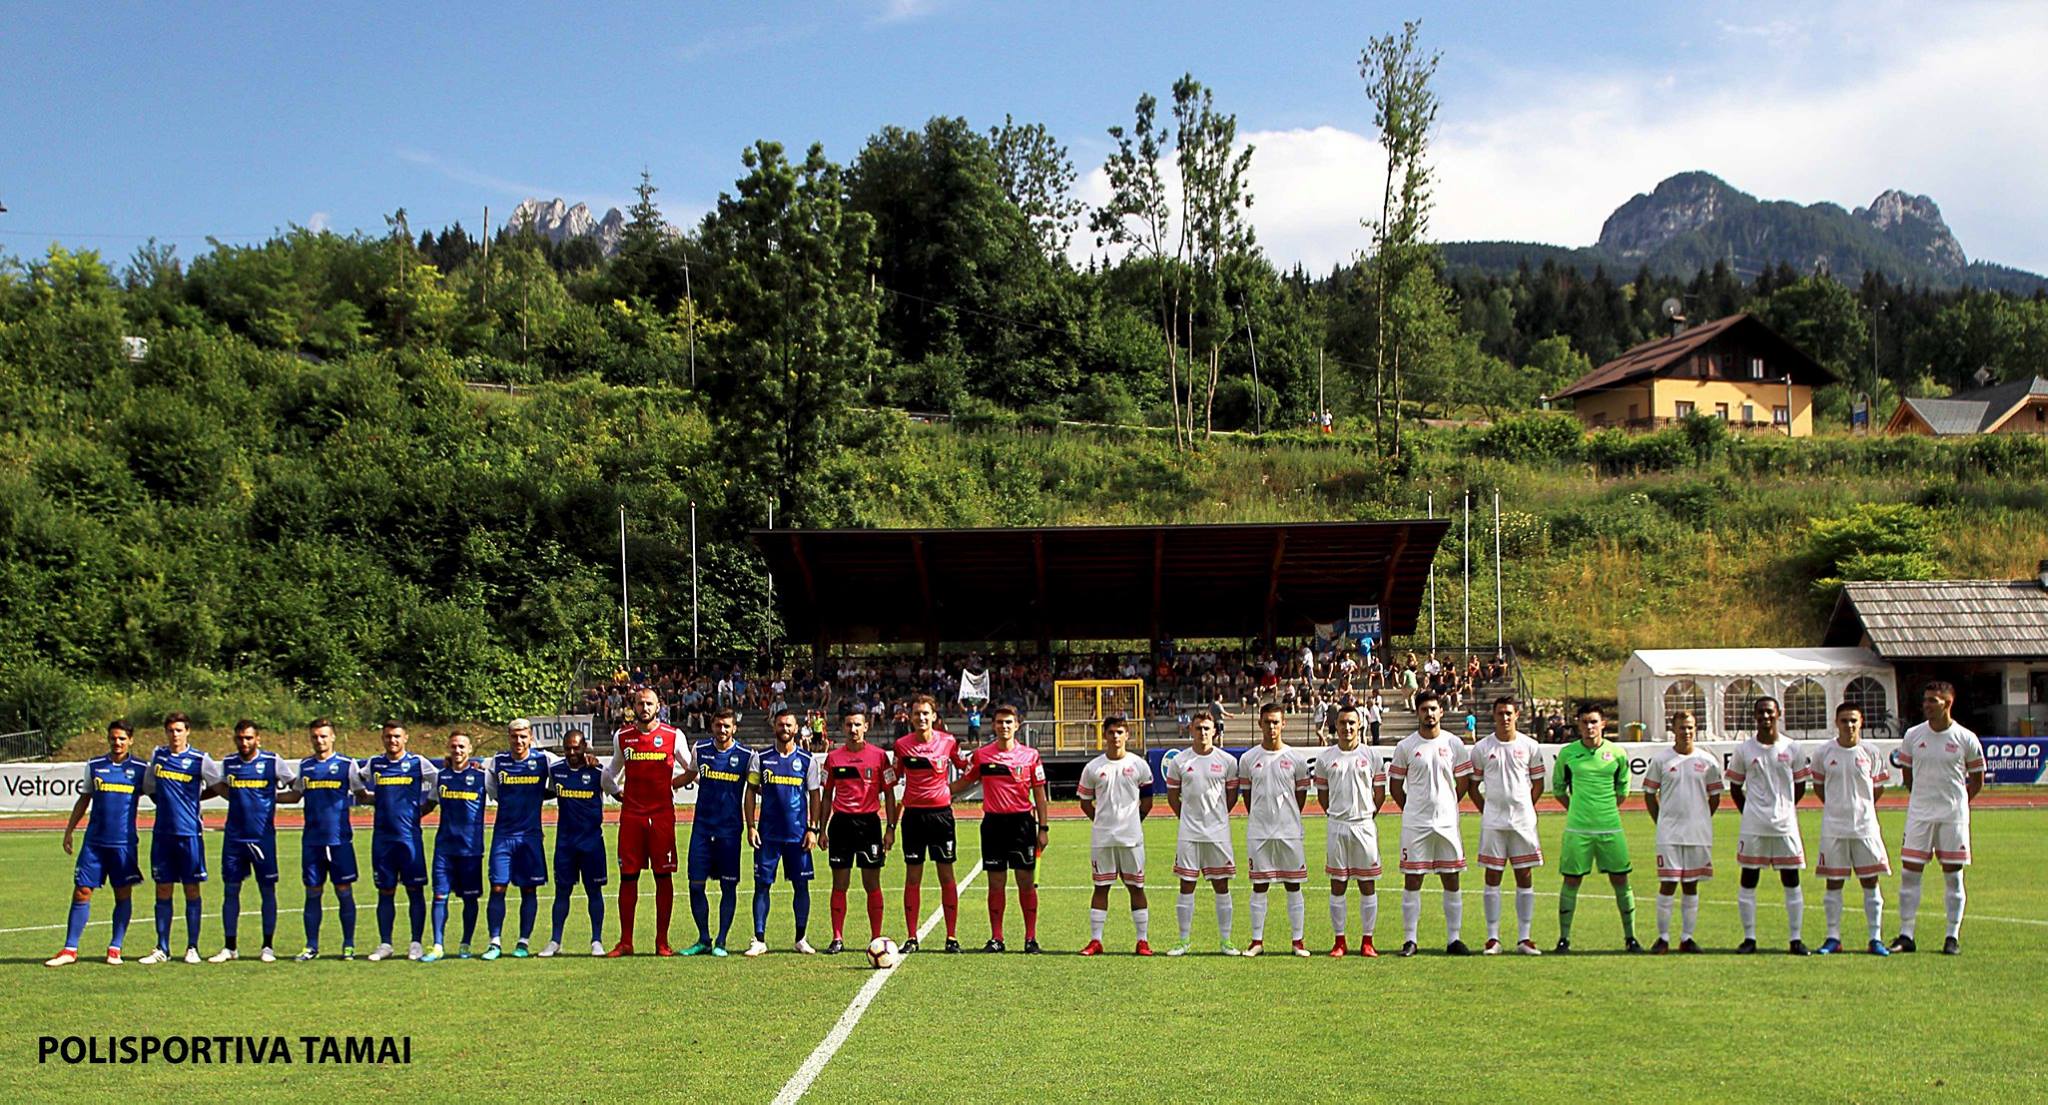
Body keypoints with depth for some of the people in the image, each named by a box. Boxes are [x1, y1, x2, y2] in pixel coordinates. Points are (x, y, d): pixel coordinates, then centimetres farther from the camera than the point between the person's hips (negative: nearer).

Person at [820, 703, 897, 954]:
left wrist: (891, 828, -2)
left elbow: (889, 794, 4)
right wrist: (822, 829, 9)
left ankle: (876, 939, 8)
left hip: (869, 821, -2)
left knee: (871, 883, 1)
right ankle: (837, 939, 8)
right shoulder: (833, 757, 7)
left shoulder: (879, 756, 1)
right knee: (839, 883, 3)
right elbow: (827, 795, 13)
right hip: (841, 822, 2)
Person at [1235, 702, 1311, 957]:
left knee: (1293, 886, 4)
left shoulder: (1296, 759, 0)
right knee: (1259, 886, 5)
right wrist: (1262, 819, 9)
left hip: (1290, 832, -1)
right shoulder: (1248, 759, 2)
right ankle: (1257, 940, 11)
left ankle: (1298, 941, 9)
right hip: (1258, 831, 1)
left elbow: (1301, 794, 8)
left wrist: (1287, 819, 8)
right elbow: (1246, 794, 11)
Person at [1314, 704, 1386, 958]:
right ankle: (1339, 941, 9)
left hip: (1365, 825, -1)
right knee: (1337, 885, 3)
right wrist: (1335, 815, 6)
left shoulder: (1370, 756, 3)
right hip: (1336, 826, 1)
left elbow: (1380, 793, 7)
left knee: (1368, 884, 1)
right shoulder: (1325, 759, 6)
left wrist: (1365, 816, 4)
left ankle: (1367, 941, 8)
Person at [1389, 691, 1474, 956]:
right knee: (1412, 880, 0)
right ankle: (1409, 940, 5)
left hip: (1447, 822, 1)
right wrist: (1411, 809, 4)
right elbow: (1395, 784, 7)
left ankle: (1454, 939, 12)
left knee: (1451, 880, 5)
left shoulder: (1454, 744, 4)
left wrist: (1445, 806, 8)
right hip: (1415, 824, -1)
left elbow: (1464, 783, 10)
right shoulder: (1406, 746, 0)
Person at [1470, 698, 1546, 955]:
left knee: (1525, 876, 2)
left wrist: (1524, 807, 4)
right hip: (1492, 821, -1)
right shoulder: (1481, 748, 2)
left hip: (1523, 820, 1)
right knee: (1492, 876, 1)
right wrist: (1484, 809, 2)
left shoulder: (1530, 746, 3)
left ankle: (1524, 937, 8)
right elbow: (1473, 783, 9)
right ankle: (1493, 937, 6)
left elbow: (1538, 783, 11)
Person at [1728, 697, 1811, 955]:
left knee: (1791, 880, 2)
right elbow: (1735, 786, 11)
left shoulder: (1791, 749, 3)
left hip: (1785, 824, 0)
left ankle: (1796, 939, 7)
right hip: (1753, 826, 0)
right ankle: (1749, 938, 9)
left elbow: (1800, 786, 11)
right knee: (1748, 880, 2)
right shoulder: (1744, 750, 3)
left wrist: (1783, 808, 7)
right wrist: (1748, 812, 4)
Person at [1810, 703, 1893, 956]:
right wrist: (1837, 805, 6)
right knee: (1833, 882, 4)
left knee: (1870, 881, 2)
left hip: (1865, 826, 0)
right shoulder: (1823, 753, 1)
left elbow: (1878, 787, 11)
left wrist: (1860, 806, 6)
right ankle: (1833, 937, 11)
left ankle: (1876, 938, 8)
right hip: (1833, 828, 0)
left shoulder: (1871, 753, 1)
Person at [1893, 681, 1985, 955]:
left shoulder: (1966, 739, -3)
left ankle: (1953, 937, 11)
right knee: (1909, 873, -1)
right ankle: (1906, 935, 5)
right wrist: (1924, 797, 10)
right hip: (1919, 813, 2)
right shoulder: (1913, 735, 2)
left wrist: (1956, 802, 4)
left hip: (1954, 816, -2)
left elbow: (1977, 780, 7)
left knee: (1953, 876, 3)